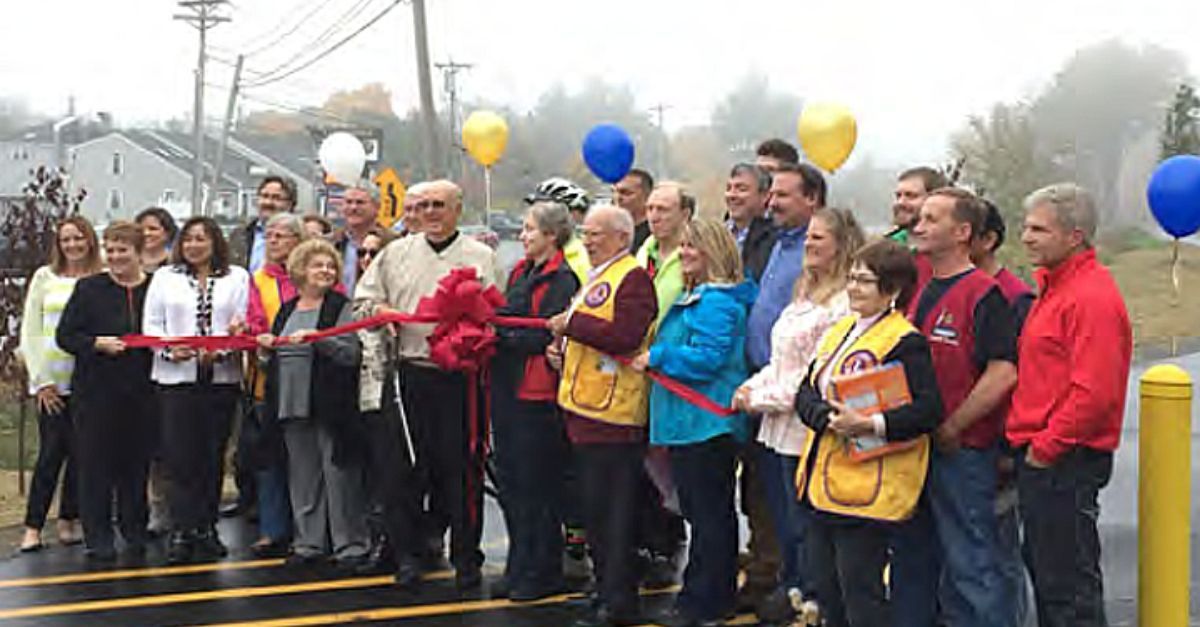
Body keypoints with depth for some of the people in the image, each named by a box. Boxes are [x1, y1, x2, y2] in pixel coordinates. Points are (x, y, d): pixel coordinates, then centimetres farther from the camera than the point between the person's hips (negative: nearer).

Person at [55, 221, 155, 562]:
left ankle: (134, 532, 22)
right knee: (96, 465, 2)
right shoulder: (89, 288, 3)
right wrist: (98, 344, -15)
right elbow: (65, 335, 0)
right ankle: (98, 537, 10)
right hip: (97, 391, -1)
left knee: (137, 463, 8)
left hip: (142, 392, 1)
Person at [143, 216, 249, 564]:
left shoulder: (237, 277, 10)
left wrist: (220, 349, -13)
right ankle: (181, 531, -6)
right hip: (176, 376, -1)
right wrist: (169, 349, -11)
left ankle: (206, 529, 13)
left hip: (222, 376, 1)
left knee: (212, 455, 5)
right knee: (180, 455, -7)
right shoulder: (165, 277, 12)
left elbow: (244, 325, 3)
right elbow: (150, 324, 7)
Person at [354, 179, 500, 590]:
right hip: (407, 374, 3)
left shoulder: (480, 256, 5)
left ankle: (466, 559, 14)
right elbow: (363, 299, 15)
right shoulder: (396, 253, 14)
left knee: (461, 470, 2)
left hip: (459, 376, -3)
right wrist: (380, 312, -5)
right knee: (397, 465, 4)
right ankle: (407, 556, 16)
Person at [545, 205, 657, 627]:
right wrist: (564, 347, 14)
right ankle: (606, 589, 24)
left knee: (613, 509, -5)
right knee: (594, 506, 15)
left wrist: (572, 323, -17)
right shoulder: (596, 277, 20)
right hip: (585, 407, 10)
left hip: (612, 415, -10)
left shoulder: (632, 278, -11)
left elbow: (624, 338, -24)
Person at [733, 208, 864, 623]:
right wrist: (752, 387, 4)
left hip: (806, 428, -9)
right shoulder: (806, 294, 16)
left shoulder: (843, 304, -15)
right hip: (778, 426, 9)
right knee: (783, 521, 17)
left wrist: (763, 398, -12)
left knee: (802, 523, 2)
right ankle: (791, 586, 32)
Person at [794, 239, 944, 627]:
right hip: (824, 479, 8)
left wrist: (871, 424, -30)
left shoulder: (906, 342, -11)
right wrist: (827, 417, -11)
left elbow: (928, 410, -20)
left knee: (860, 594, -2)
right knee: (826, 589, 16)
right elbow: (806, 393, 10)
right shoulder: (840, 330, 15)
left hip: (867, 489, -8)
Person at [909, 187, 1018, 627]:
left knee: (971, 562, -1)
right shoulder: (921, 293, 13)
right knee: (941, 559, 17)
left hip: (965, 450, -8)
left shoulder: (984, 294, -13)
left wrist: (951, 428, -17)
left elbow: (1003, 374, -20)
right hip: (920, 448, 8)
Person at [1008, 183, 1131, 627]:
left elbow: (1094, 392, -25)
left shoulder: (1092, 298, -17)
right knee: (1044, 571, 19)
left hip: (1065, 462, -10)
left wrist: (1044, 448, -17)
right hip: (1040, 457, 10)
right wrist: (1024, 441, 15)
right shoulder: (1054, 288, 15)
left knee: (1068, 586, -2)